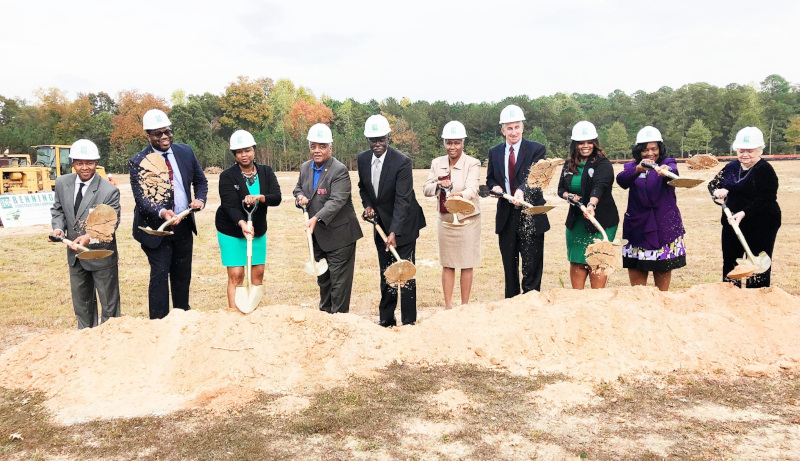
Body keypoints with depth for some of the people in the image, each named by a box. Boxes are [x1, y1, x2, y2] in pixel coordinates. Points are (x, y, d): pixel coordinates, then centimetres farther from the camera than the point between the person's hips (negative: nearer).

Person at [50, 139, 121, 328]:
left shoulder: (109, 191, -19)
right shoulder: (62, 183, -3)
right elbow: (58, 209, 10)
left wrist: (90, 237, -35)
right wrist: (58, 228, -10)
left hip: (101, 254, -5)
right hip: (75, 254, 6)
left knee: (109, 302, 8)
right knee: (81, 302, 20)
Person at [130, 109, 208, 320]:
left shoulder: (185, 152, 2)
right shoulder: (139, 161, -12)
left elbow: (200, 180, 11)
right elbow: (141, 198, -17)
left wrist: (200, 199, -10)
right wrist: (161, 213, -35)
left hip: (184, 225, 5)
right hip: (156, 228, -4)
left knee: (183, 275, 16)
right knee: (159, 275, -2)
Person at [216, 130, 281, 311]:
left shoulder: (266, 172, 0)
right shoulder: (227, 176, -11)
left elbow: (276, 198, -12)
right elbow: (230, 206, -22)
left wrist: (259, 198, -32)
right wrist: (242, 224, -40)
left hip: (258, 230, 4)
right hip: (231, 231, -4)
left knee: (258, 272, 8)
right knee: (236, 275, -8)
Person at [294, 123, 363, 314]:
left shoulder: (339, 170, -18)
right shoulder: (305, 167, 6)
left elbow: (336, 201, -27)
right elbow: (298, 187, 22)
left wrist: (316, 218, -39)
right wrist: (300, 196, -3)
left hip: (338, 234, -7)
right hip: (317, 235, 8)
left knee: (339, 279, -2)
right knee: (322, 278, 20)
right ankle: (324, 312, 34)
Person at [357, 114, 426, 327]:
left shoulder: (402, 161, -22)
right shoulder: (363, 159, -2)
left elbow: (403, 200, -26)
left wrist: (394, 232, -33)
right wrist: (367, 204, -5)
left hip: (403, 225, -6)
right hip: (380, 224, 6)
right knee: (386, 274, 13)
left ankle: (408, 321, 5)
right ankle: (386, 319, 22)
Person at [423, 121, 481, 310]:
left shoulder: (472, 163, -9)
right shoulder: (437, 163, 5)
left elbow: (472, 189, -24)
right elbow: (426, 189, -1)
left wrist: (460, 195, -46)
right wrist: (439, 185, -22)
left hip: (467, 220, -4)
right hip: (445, 220, 4)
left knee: (466, 265, 3)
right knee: (447, 264, 9)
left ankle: (464, 306, 13)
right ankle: (448, 305, 18)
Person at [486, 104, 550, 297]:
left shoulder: (537, 150, -4)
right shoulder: (494, 152, 9)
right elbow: (490, 179, 18)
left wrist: (521, 190, -39)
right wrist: (495, 187, -7)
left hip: (530, 216, -4)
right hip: (506, 216, 4)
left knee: (532, 265, -1)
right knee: (509, 266, 13)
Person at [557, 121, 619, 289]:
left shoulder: (603, 164, -11)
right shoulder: (569, 165, 7)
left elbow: (599, 186, -28)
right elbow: (561, 189, 13)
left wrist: (592, 205, -46)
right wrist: (569, 196, -10)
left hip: (600, 220, -5)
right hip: (576, 221, 5)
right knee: (576, 260, 8)